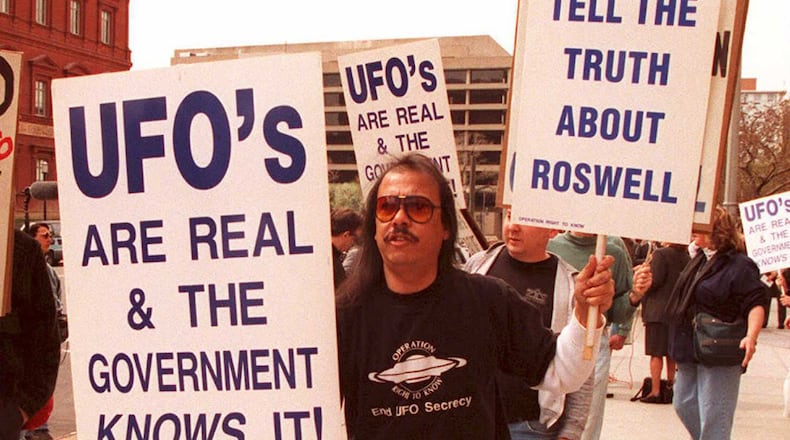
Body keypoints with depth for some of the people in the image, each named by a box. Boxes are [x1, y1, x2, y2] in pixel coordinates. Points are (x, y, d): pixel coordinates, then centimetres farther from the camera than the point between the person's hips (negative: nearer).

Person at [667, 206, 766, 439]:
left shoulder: (740, 264, -14)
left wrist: (751, 336, -35)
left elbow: (756, 304, -19)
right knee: (684, 405, 16)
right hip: (690, 349, 9)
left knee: (713, 419, -4)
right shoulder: (699, 260, 12)